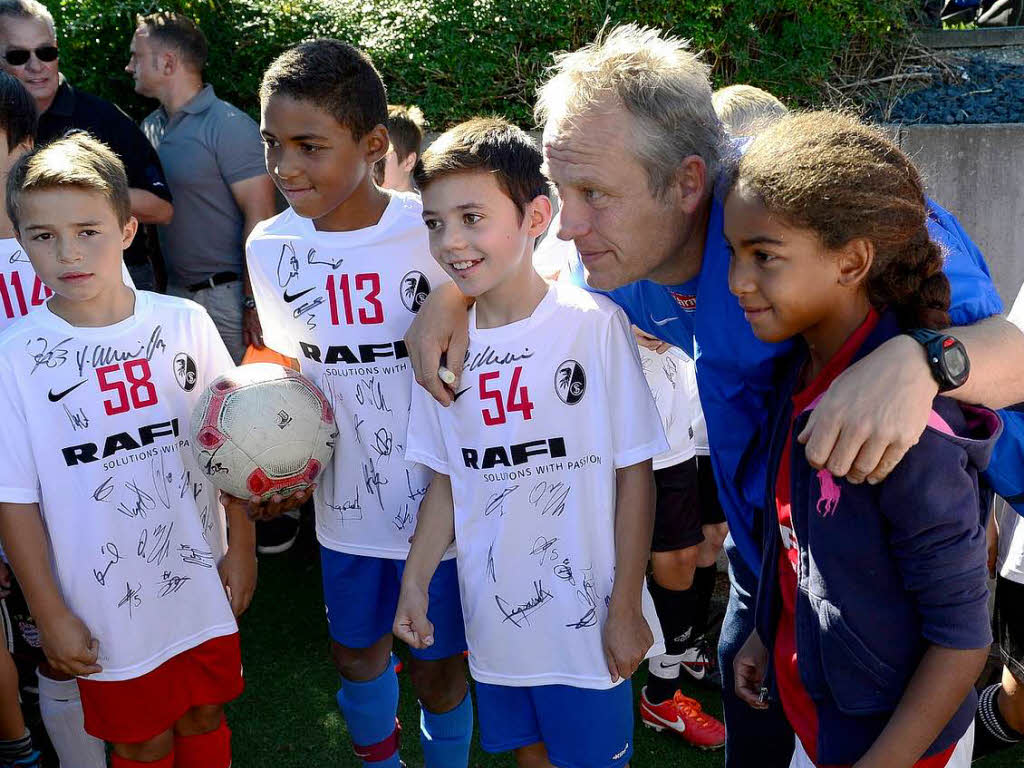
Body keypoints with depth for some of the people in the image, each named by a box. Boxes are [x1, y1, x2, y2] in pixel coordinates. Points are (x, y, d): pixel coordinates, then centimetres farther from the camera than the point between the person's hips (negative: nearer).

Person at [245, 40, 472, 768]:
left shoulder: (432, 234, -19)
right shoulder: (269, 247, -5)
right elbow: (292, 369, 7)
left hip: (439, 498, -4)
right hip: (345, 499, 4)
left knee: (439, 669, 12)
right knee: (355, 653, 24)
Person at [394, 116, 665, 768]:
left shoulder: (595, 325, -15)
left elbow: (635, 473, -11)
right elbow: (448, 480, 7)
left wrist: (626, 607, -10)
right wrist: (416, 581, 1)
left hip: (586, 611, -4)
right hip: (494, 611, 4)